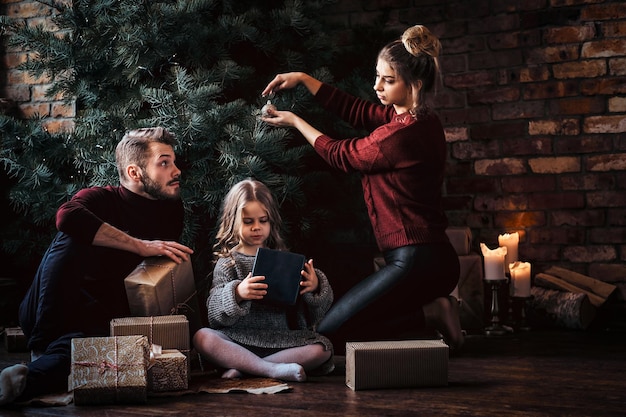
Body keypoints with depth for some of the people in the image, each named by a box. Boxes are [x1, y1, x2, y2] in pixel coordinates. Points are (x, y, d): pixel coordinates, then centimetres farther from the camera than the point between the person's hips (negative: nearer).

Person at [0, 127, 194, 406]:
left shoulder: (172, 210, 11)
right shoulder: (101, 198, -6)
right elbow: (68, 216, -31)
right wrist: (141, 246, -30)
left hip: (101, 321, 2)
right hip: (47, 312, -2)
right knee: (71, 237, -28)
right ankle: (42, 348, -29)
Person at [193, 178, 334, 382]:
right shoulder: (228, 262, 5)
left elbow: (317, 311, 9)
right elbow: (215, 312, -8)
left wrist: (315, 287, -14)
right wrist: (237, 294, -29)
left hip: (283, 340, 2)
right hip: (239, 340, -2)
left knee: (322, 349, -23)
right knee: (202, 338, -29)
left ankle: (242, 367, -24)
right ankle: (274, 369, -33)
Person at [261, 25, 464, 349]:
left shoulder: (400, 134, -21)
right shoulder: (420, 120, 8)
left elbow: (339, 154, -4)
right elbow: (353, 109, 16)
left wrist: (295, 122, 9)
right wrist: (302, 79, 11)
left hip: (415, 261, -10)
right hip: (431, 258, 10)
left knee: (328, 332, -3)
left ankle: (429, 315, -4)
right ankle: (432, 308, 10)